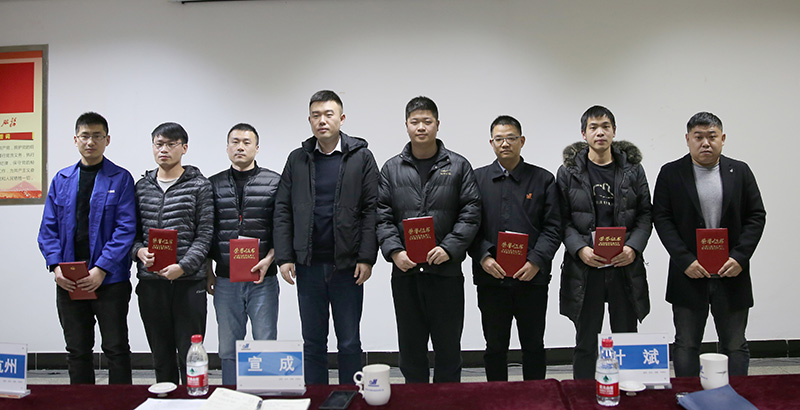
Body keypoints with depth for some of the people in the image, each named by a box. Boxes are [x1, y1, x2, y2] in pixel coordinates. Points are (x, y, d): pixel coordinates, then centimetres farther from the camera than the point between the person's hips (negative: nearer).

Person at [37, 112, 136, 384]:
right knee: (77, 351, 13)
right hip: (68, 282, 4)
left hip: (110, 280, -4)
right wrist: (56, 267, -7)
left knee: (116, 349, 3)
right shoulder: (61, 180, 11)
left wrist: (101, 270, -17)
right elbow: (48, 228, 8)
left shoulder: (121, 179, -2)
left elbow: (126, 228, -9)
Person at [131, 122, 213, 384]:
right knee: (161, 357, 14)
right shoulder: (142, 186, 12)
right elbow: (132, 231, 15)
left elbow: (204, 234, -5)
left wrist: (183, 267, -17)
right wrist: (139, 251, -7)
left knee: (190, 357, 0)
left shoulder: (199, 186, 0)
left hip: (188, 282, -4)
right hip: (150, 283, 4)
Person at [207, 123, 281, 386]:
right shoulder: (214, 185, 10)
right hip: (225, 280, 2)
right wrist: (208, 271, 5)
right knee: (228, 349, 10)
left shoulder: (274, 183, 2)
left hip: (262, 278, -2)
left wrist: (269, 259, -13)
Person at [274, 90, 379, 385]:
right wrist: (284, 257, -1)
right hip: (308, 264, 2)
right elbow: (282, 211, 7)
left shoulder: (361, 157, 1)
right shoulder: (297, 159, 8)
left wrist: (366, 258, -10)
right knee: (313, 343, 11)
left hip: (347, 265, -2)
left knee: (349, 343, 7)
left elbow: (370, 210, -3)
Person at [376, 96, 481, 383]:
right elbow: (382, 216, 3)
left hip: (446, 270, -1)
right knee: (411, 347, 12)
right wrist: (394, 252, -12)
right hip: (405, 271, 2)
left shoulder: (458, 166, 4)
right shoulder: (392, 169, 8)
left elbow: (471, 213, -2)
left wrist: (449, 248, -14)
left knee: (448, 346, 9)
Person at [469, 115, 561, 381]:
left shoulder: (543, 179, 6)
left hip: (533, 278, 0)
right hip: (491, 279, 1)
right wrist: (483, 257, -12)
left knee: (534, 347, 11)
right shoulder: (477, 179, 7)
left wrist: (536, 261, -13)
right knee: (495, 347, 11)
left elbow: (553, 227, 1)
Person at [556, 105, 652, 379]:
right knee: (586, 343, 7)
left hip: (625, 267, 2)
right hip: (584, 268, -1)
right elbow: (562, 220, 0)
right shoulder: (569, 171, 2)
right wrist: (580, 249, -14)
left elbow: (645, 214, 7)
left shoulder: (633, 169, 7)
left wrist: (633, 247, -9)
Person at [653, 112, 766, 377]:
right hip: (689, 275, -1)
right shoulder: (671, 173, 1)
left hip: (732, 274, 2)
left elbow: (757, 216, 5)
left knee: (735, 346, 9)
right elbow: (661, 218, -4)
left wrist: (740, 257, -9)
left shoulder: (740, 171, 6)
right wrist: (686, 261, -13)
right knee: (686, 345, 7)